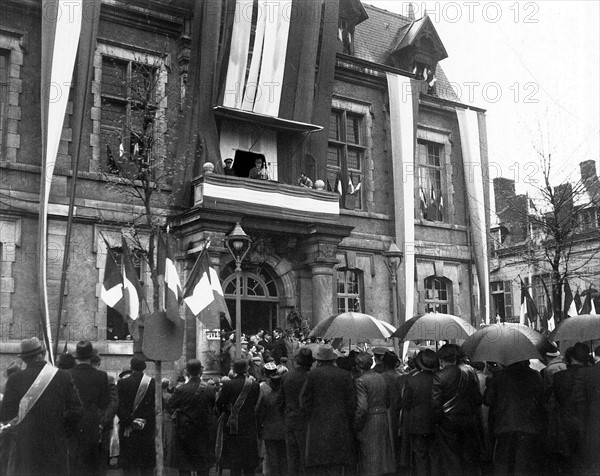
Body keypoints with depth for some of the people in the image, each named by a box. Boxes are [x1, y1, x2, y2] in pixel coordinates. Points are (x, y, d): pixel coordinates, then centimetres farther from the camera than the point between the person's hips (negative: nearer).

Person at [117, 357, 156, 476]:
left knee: (128, 466, 5)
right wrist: (145, 419, 9)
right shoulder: (153, 383, -4)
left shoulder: (122, 383, -5)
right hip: (147, 430, 1)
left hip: (127, 431, -1)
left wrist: (130, 420, -7)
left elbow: (118, 407, -9)